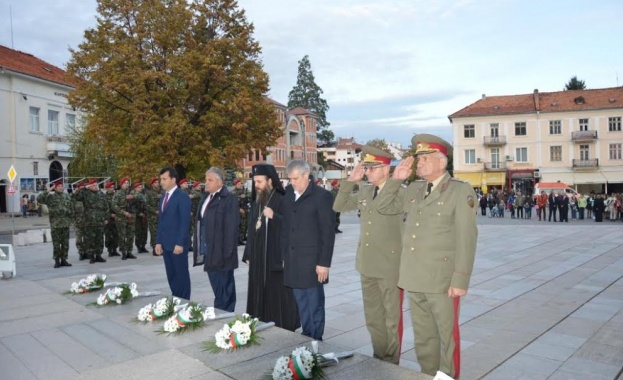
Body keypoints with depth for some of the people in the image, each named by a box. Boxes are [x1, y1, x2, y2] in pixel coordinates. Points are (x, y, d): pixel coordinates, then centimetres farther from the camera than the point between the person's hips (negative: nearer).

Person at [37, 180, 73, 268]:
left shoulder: (67, 196, 9)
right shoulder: (50, 196, 0)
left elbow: (71, 208, 13)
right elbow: (39, 199, -16)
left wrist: (71, 218, 8)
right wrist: (48, 190, -16)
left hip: (66, 224, 3)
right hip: (55, 224, -3)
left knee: (65, 243, 7)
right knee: (56, 244, 1)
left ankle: (64, 260, 16)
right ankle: (57, 261, 10)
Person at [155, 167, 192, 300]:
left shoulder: (182, 197, -10)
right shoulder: (163, 198, 15)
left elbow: (185, 222, -15)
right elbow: (161, 221, 17)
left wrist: (180, 243, -19)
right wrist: (159, 242, 10)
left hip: (178, 244, -8)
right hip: (166, 244, 8)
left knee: (182, 275, 2)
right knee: (171, 276, 12)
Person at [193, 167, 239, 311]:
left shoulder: (229, 199, -13)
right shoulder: (206, 197, 14)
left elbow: (231, 227, -18)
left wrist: (227, 252, -20)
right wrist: (200, 248, 14)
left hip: (221, 252, -8)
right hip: (209, 252, 9)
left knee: (224, 289, 0)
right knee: (218, 287, 17)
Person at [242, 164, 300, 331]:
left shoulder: (282, 201, -10)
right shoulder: (256, 202, 12)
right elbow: (251, 230, 16)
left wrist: (274, 217, -28)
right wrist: (248, 255, 15)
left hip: (277, 258, -7)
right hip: (258, 259, 7)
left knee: (279, 297, 0)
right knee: (259, 297, 12)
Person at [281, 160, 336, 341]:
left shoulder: (322, 196, -8)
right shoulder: (289, 195, 11)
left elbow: (328, 232, -10)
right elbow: (286, 228, 13)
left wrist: (324, 263, -13)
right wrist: (284, 256, 9)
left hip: (312, 262, -5)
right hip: (293, 261, 6)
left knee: (315, 305, 4)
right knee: (302, 306, 13)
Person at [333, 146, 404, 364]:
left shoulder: (400, 192, -12)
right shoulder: (364, 192, 9)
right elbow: (338, 206, 7)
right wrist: (350, 181, 1)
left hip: (390, 266, -6)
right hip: (367, 264, 7)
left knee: (392, 317, 9)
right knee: (372, 317, 18)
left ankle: (392, 362, 25)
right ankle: (379, 357, 34)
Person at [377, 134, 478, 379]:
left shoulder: (460, 191, -8)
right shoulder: (413, 189, 10)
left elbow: (466, 239, -13)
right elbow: (384, 207, 17)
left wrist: (460, 281, -17)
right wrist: (396, 179, 4)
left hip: (442, 281, -6)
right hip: (415, 279, 6)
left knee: (448, 338, 9)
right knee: (423, 338, 17)